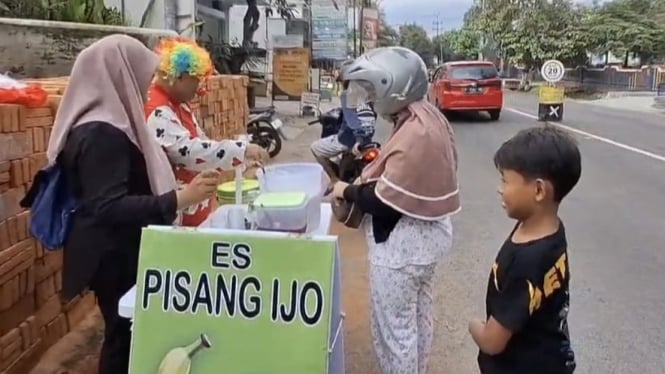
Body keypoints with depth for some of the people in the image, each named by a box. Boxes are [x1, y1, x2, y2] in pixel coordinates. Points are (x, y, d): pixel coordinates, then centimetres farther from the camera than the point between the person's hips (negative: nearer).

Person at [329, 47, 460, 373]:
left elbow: (384, 202, -25)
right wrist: (376, 164, 3)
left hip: (402, 244, -10)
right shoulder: (428, 117, 3)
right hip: (426, 234, 10)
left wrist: (347, 191, -10)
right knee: (418, 315, 25)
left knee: (393, 327, 6)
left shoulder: (413, 134, -27)